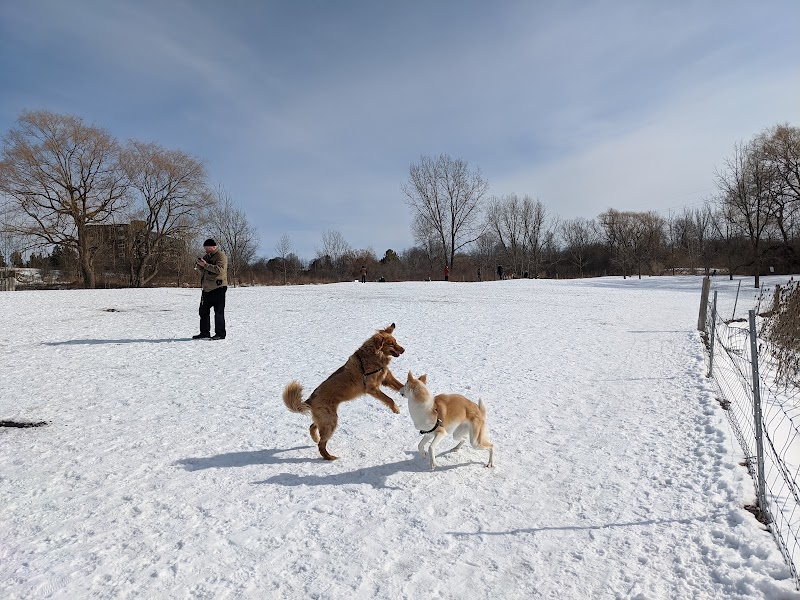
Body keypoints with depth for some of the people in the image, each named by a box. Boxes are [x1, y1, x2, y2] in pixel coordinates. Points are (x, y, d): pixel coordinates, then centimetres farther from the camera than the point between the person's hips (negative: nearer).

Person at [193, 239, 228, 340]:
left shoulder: (221, 256, -8)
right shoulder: (207, 256, 18)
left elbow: (220, 269, -23)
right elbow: (202, 270, 23)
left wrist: (205, 265, -23)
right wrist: (199, 265, 1)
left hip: (218, 288, -9)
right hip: (207, 289, 9)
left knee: (218, 312, -5)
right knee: (203, 311, 11)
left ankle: (220, 334, 0)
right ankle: (204, 332, 19)